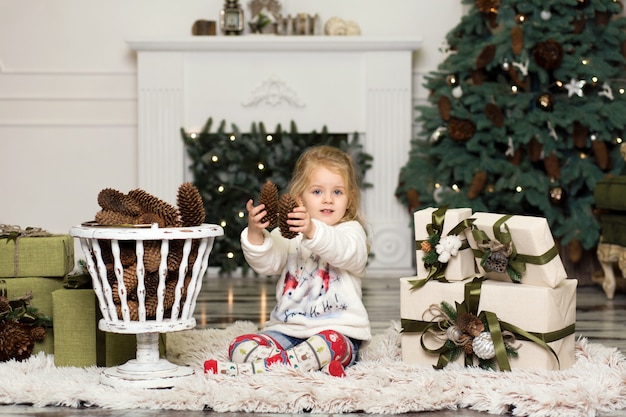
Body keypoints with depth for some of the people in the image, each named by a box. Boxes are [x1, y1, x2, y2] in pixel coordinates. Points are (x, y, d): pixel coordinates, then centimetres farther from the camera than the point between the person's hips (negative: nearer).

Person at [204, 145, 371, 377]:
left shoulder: (351, 231, 2)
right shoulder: (288, 232, 11)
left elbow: (346, 252, -22)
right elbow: (266, 264, -4)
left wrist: (313, 231, -41)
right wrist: (255, 234, -25)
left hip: (337, 330, -4)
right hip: (287, 329, 4)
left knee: (329, 343, -38)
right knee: (240, 347, -17)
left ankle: (253, 369, -40)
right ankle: (317, 366, -34)